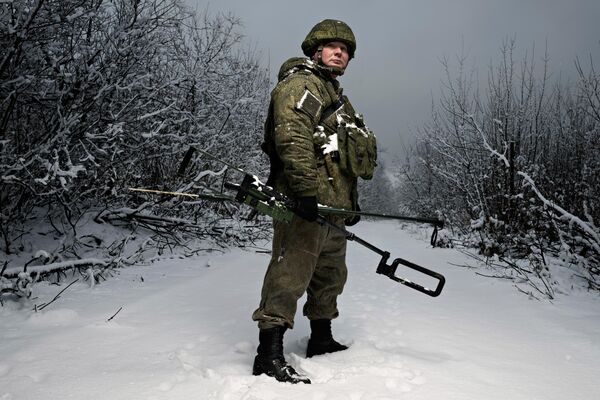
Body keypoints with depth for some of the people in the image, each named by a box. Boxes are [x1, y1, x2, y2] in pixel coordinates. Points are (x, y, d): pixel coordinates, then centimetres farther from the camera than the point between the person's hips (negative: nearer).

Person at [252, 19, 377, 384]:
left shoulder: (336, 96, 29)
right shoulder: (301, 83, -4)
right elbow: (291, 138, -20)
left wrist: (351, 200, 27)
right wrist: (307, 190, -28)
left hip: (332, 206, 11)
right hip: (305, 203, -11)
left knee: (331, 274, 17)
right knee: (291, 272, -13)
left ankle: (322, 339, 31)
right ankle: (269, 354, -10)